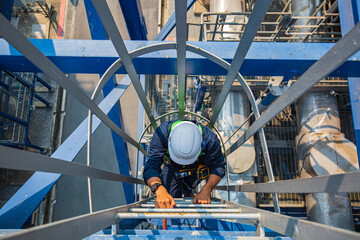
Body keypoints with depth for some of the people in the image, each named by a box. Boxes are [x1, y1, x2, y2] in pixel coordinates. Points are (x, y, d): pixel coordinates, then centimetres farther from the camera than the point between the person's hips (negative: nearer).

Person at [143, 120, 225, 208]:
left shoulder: (210, 139, -39)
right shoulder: (161, 133, -41)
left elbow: (218, 166, -26)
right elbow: (151, 166, -45)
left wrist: (206, 191, -43)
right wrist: (160, 191, -64)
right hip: (171, 166, 0)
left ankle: (188, 193, 23)